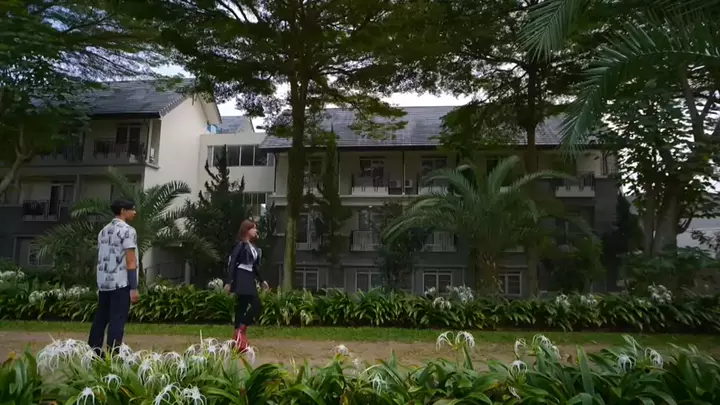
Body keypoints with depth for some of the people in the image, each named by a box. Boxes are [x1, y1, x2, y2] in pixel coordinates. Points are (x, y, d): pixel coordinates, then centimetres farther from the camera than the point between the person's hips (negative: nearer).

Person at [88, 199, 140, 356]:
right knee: (117, 321, -4)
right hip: (121, 283, -8)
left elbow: (101, 259, 18)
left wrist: (99, 286, 23)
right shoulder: (127, 230, -10)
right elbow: (130, 262, -15)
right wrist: (134, 288, -14)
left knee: (100, 319, 13)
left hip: (103, 282, 8)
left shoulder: (103, 231, 16)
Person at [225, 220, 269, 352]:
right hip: (241, 280, -9)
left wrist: (261, 280, 24)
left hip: (249, 280, 9)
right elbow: (232, 262, -14)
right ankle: (241, 330, -2)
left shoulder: (252, 247, 16)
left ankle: (238, 340, 13)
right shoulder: (241, 245, -9)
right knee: (256, 305, -13)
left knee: (242, 307, 9)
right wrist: (229, 282, -19)